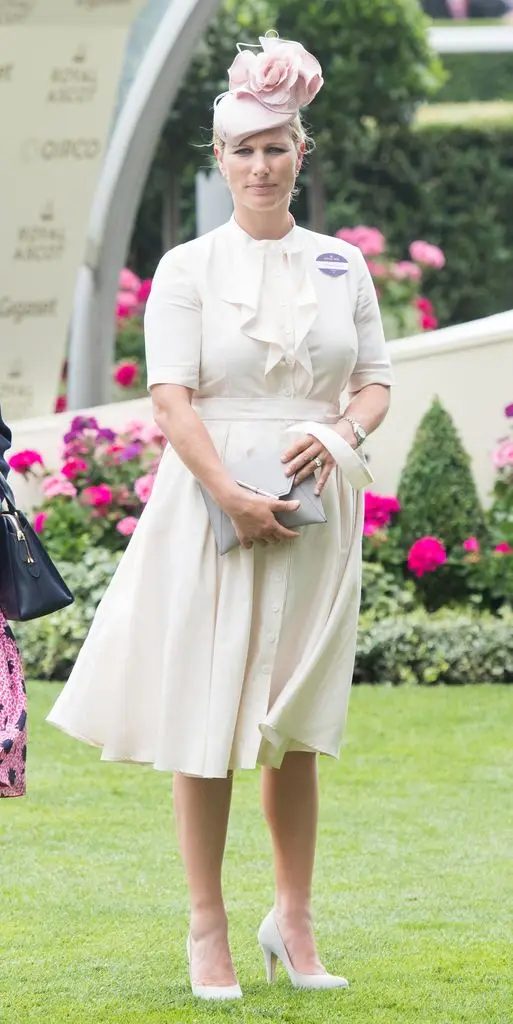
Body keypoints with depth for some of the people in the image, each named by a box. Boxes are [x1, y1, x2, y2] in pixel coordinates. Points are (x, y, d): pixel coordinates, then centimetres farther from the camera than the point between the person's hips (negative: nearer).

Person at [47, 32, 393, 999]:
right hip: (212, 504, -3)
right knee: (206, 720, -2)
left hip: (317, 507, 3)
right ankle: (207, 929, 4)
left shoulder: (341, 266, 10)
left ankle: (294, 919, 18)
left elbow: (377, 380, 12)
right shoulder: (188, 269, 0)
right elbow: (170, 396, -8)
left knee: (296, 727, 8)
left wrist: (341, 430, -10)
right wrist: (233, 497, -19)